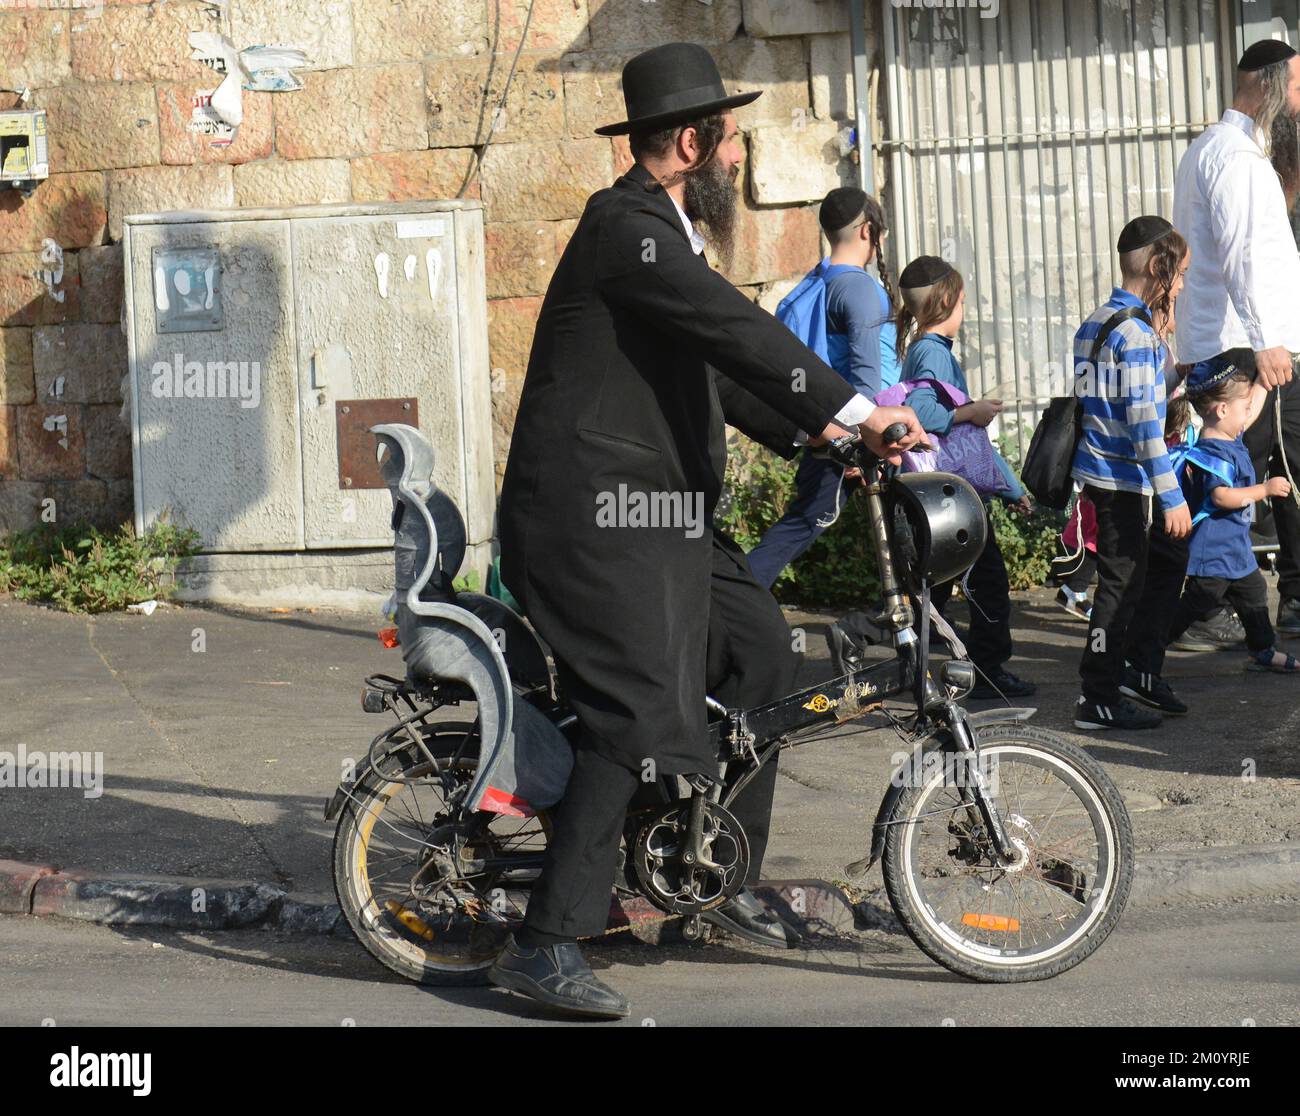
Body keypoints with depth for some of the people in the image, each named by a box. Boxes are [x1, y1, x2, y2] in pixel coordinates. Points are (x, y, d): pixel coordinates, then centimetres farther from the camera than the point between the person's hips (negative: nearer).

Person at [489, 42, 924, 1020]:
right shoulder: (628, 226, -15)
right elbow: (736, 328, -25)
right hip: (595, 515, -11)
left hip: (656, 510, 11)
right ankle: (547, 947, -12)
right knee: (642, 715, -15)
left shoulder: (662, 230, 18)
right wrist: (856, 407, -26)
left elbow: (716, 361, 24)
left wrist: (814, 435, 14)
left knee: (761, 653, 15)